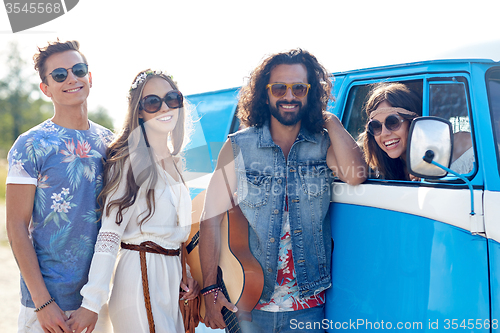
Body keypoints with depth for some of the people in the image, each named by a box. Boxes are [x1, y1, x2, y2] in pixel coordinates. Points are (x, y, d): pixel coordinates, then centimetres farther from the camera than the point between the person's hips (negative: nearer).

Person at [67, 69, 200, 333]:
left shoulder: (175, 162, 11)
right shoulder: (131, 160, -12)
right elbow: (109, 233, -17)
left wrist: (190, 273, 8)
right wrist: (92, 303, -20)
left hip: (172, 276, 8)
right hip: (141, 276, -8)